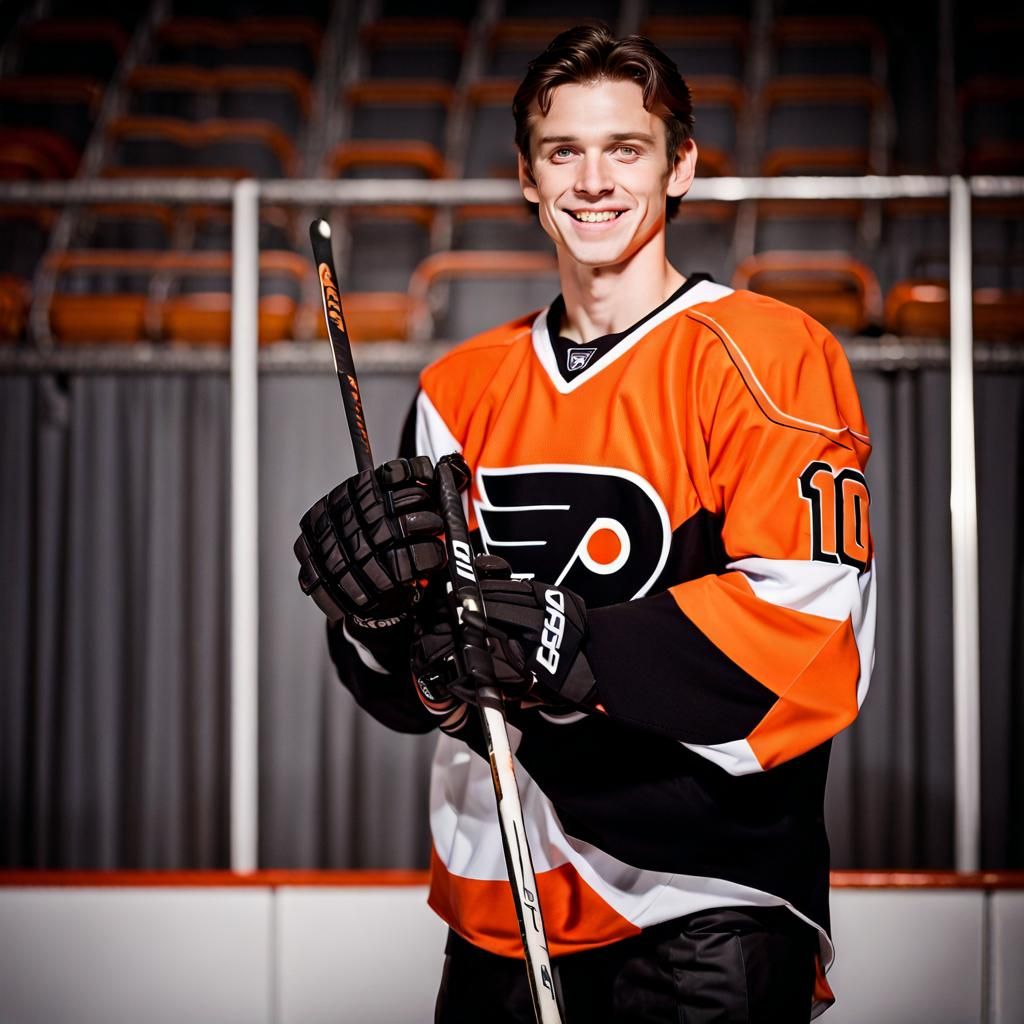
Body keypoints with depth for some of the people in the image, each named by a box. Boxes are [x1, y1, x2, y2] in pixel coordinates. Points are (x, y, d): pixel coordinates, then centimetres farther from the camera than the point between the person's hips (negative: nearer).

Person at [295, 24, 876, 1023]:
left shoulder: (766, 355, -7)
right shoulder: (464, 387, 11)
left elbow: (811, 626, -18)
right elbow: (417, 689, 11)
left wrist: (575, 651, -26)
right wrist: (382, 613, -11)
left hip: (706, 909, -5)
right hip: (498, 906, 5)